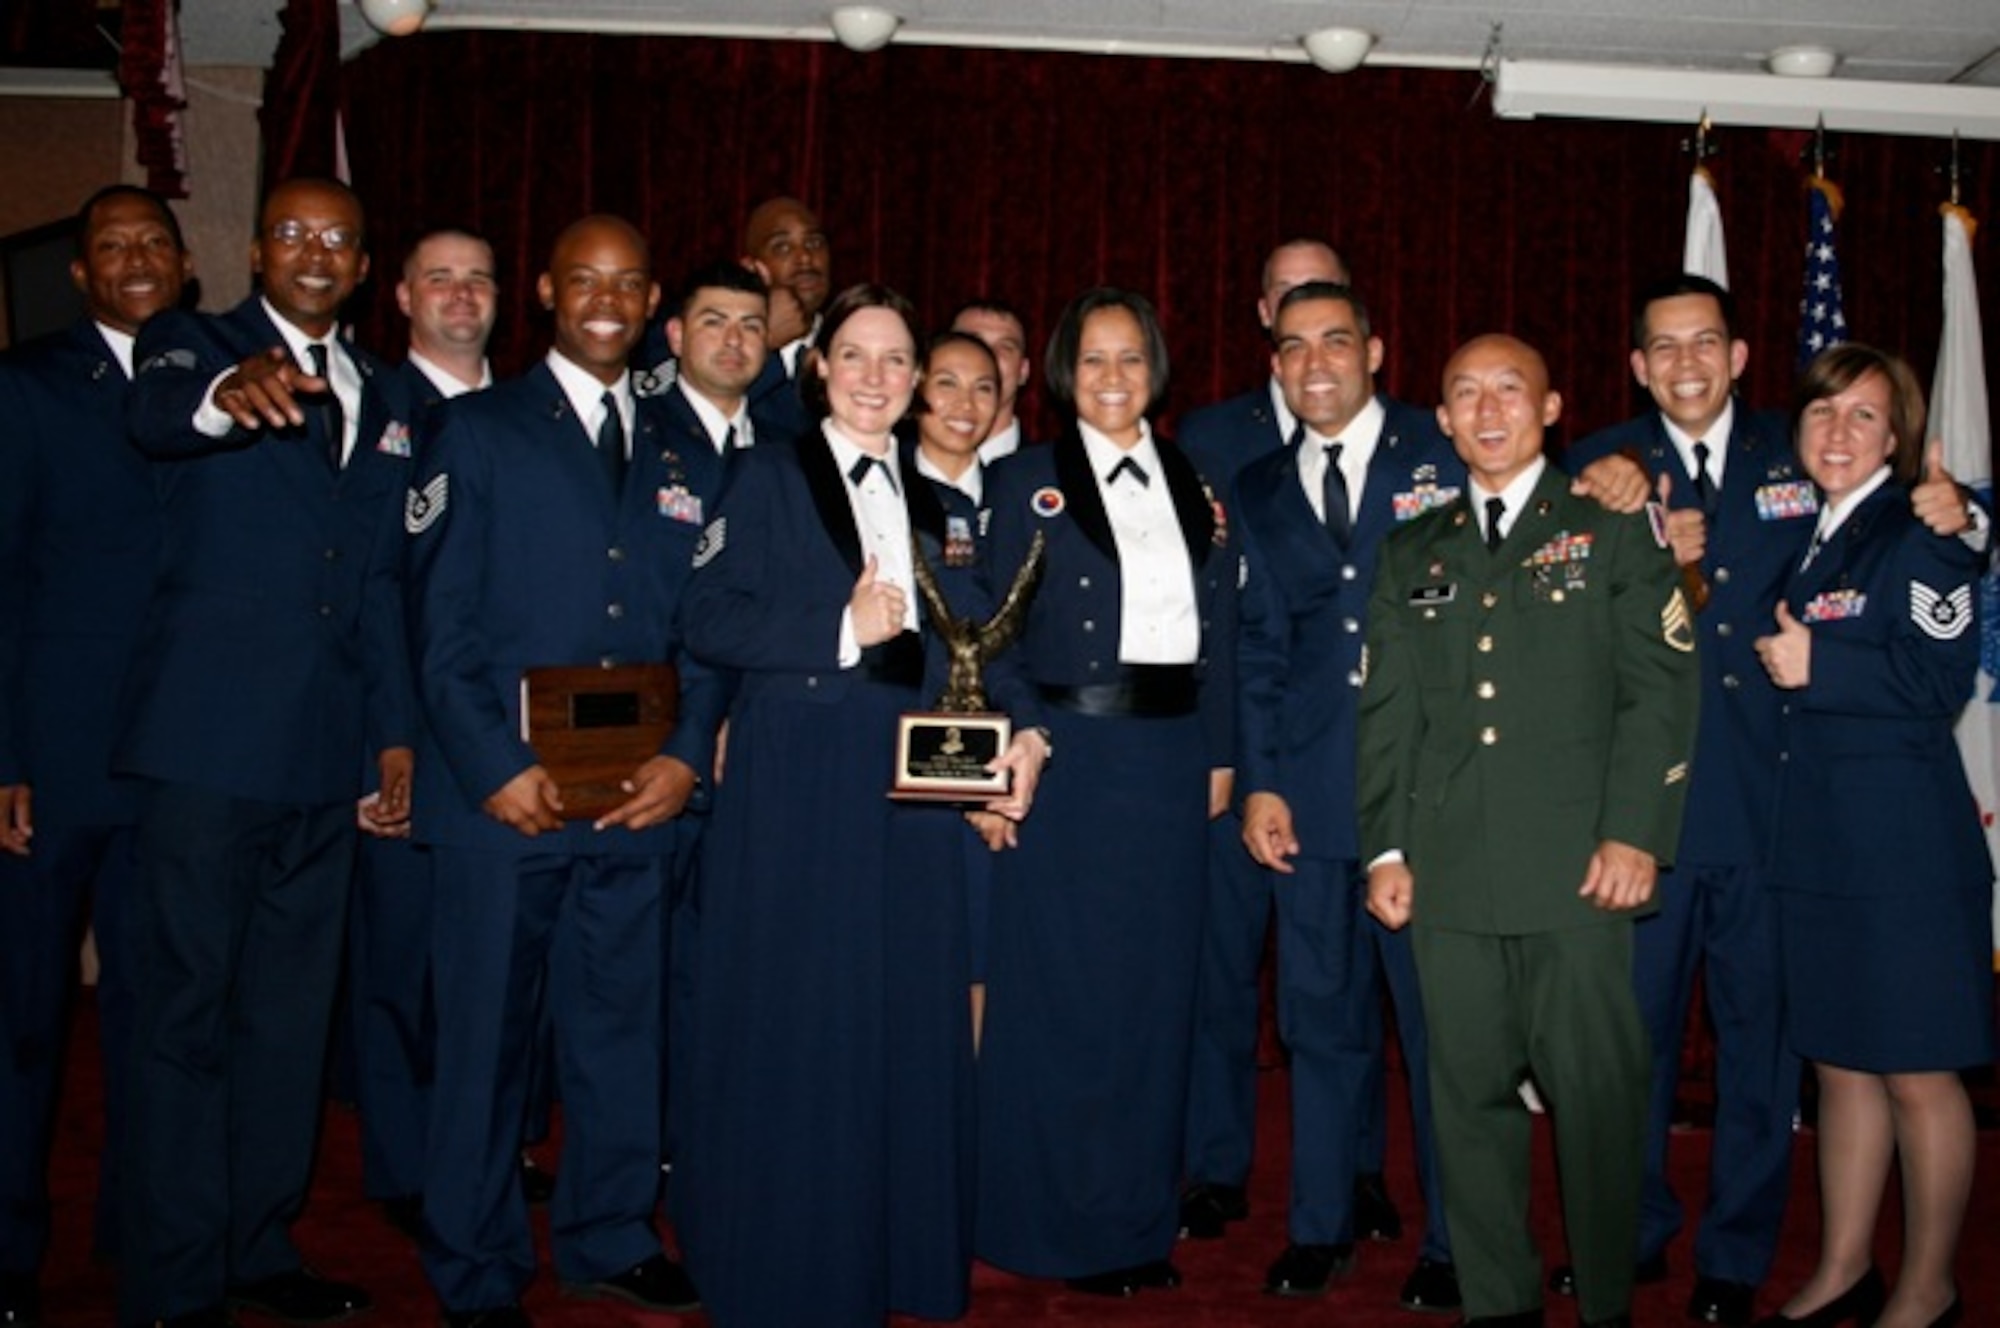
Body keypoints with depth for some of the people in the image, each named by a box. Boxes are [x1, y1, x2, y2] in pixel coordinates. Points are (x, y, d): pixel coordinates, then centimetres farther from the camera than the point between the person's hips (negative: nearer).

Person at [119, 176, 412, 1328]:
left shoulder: (382, 397, 15)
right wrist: (228, 393, -48)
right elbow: (155, 412, -25)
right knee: (186, 1011, 1)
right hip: (213, 742, -5)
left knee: (292, 1013, 13)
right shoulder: (197, 345, 0)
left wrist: (396, 728, 11)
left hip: (326, 755, 6)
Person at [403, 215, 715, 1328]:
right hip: (506, 794, -3)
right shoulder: (479, 431, 2)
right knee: (488, 1031, 4)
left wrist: (690, 753, -4)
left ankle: (612, 1238, 28)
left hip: (639, 797, 4)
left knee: (624, 1023, 12)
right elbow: (441, 618, -4)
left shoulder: (679, 453, 13)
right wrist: (496, 768, -12)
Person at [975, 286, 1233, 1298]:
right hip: (1066, 754, -3)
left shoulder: (1194, 486, 13)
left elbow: (1217, 633, 11)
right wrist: (1025, 725, -15)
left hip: (1169, 756, 4)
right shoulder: (1026, 482, 3)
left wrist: (1217, 753, 6)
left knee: (1157, 982, 9)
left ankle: (1143, 1220, 23)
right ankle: (1066, 1226, 14)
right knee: (1061, 982, 0)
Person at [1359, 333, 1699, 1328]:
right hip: (1449, 875, 3)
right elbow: (1386, 711, 14)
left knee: (1597, 1092, 0)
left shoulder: (1615, 535, 8)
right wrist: (1385, 846, 6)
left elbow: (1660, 689, 1)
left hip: (1578, 870, -3)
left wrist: (1635, 832, -9)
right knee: (1468, 1093, 6)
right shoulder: (1411, 556, 17)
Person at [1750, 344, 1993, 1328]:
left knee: (1917, 1073, 4)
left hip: (1904, 841, -7)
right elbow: (1777, 664, 15)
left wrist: (1820, 664, -15)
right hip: (1819, 840, 7)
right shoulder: (1803, 535, 14)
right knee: (1839, 1063, 15)